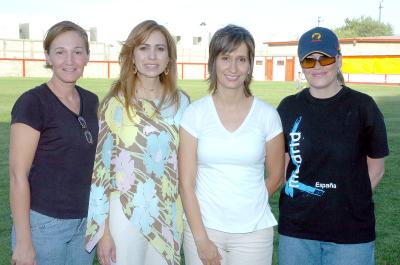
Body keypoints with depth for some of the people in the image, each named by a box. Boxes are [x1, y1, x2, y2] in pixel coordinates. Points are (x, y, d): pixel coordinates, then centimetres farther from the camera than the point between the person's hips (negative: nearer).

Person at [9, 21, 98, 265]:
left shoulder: (91, 101, 5)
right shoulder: (32, 103, -14)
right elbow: (18, 175, -14)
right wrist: (23, 241, -15)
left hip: (84, 223, 6)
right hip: (43, 224, -6)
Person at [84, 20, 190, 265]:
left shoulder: (182, 102, 1)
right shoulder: (116, 103, -9)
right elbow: (102, 165, -8)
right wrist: (103, 230, -9)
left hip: (170, 216, 3)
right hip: (125, 214, -3)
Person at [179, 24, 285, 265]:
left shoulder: (267, 115, -3)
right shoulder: (195, 113, -4)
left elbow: (275, 176, 8)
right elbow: (186, 183, -5)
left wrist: (248, 207, 11)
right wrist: (201, 239, -8)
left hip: (254, 232, 1)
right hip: (203, 228, 0)